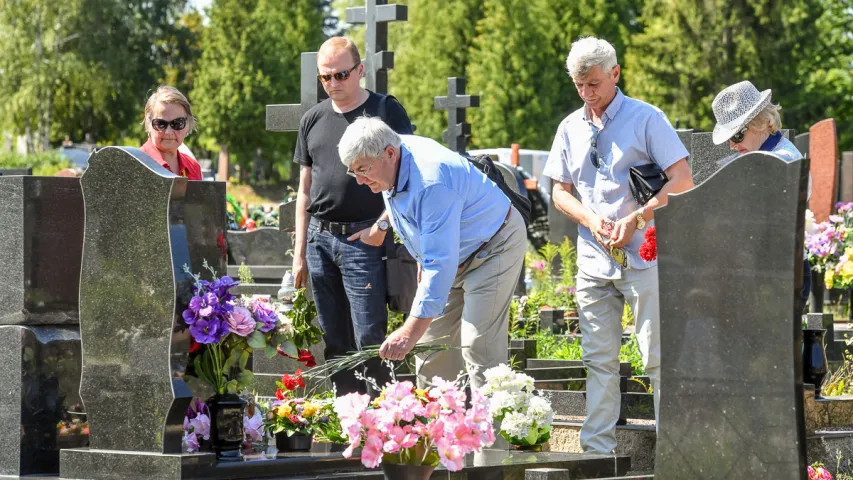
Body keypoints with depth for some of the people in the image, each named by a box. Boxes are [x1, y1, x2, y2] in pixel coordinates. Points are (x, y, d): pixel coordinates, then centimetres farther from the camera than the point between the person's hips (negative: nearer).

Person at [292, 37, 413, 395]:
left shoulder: (386, 111, -1)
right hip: (319, 239, 5)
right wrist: (299, 253, 14)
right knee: (334, 343, 8)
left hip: (363, 239, -5)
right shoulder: (313, 119, 14)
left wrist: (383, 224, -11)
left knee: (369, 339, -9)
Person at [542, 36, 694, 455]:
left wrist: (635, 220, -15)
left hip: (643, 256, -5)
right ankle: (597, 450, 10)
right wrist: (590, 218, -5)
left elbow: (682, 181, -7)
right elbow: (560, 191, 16)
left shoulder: (645, 118, -3)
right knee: (599, 359, 6)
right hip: (594, 259, 5)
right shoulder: (570, 128, 12)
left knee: (658, 357, -5)